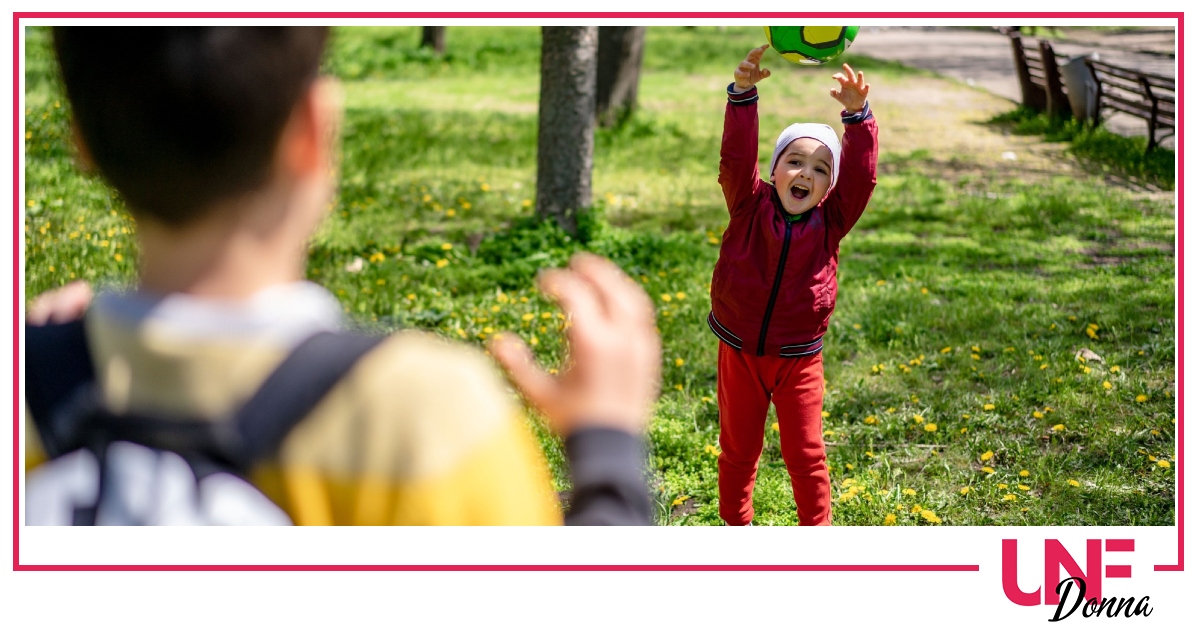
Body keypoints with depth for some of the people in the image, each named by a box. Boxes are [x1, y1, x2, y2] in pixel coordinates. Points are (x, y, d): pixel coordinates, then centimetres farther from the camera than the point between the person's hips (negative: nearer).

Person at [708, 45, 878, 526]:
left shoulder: (830, 222, -5)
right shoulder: (750, 207, -7)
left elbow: (861, 177, -17)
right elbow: (736, 158, -20)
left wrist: (856, 115, -30)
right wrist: (743, 94, -33)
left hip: (798, 360, 0)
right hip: (740, 354, 0)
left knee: (805, 454, 5)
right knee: (738, 450, 14)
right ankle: (736, 527, 31)